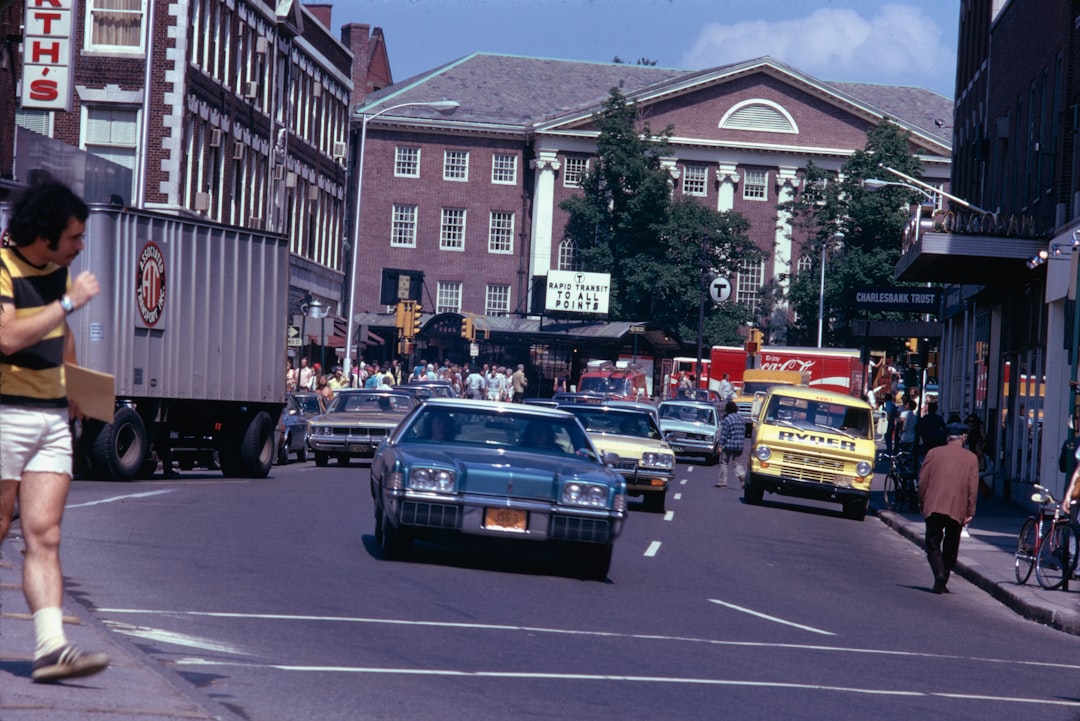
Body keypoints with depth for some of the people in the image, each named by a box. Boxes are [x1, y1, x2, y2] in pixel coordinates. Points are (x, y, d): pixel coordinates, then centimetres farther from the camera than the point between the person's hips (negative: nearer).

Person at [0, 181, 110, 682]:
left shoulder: (58, 269, 11)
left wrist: (70, 386, 29)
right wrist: (70, 301, -22)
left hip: (51, 416, 6)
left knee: (44, 535, -3)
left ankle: (51, 648, -12)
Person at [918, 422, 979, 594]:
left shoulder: (933, 453, 5)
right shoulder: (971, 458, 5)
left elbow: (922, 481, 4)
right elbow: (973, 488, 1)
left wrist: (922, 503, 15)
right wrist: (970, 512, 6)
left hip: (933, 507, 0)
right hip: (957, 509, 0)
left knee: (933, 544, 3)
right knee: (951, 547, 13)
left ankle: (939, 575, -19)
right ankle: (943, 581, 15)